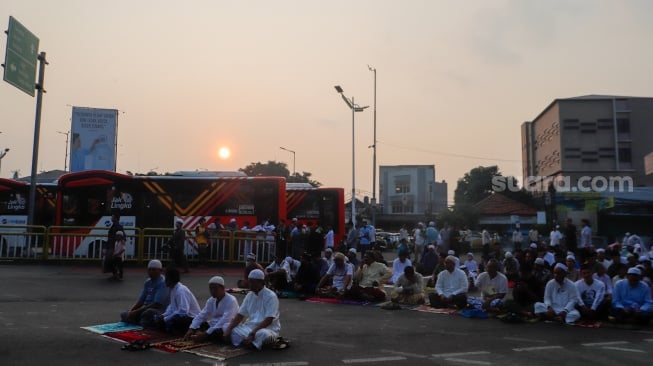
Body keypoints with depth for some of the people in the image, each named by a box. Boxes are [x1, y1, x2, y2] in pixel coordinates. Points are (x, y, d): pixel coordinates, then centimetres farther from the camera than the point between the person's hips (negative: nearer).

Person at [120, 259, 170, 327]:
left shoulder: (163, 283, -15)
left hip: (159, 310, -8)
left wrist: (136, 312, -19)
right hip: (146, 308, 8)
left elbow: (157, 304, -21)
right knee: (124, 315, -5)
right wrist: (130, 311, -7)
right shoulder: (147, 282, 12)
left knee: (147, 314, -39)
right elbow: (140, 300, 12)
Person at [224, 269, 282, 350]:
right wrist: (228, 329, -10)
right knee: (233, 331, -13)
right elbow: (240, 315, 6)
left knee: (262, 334, -39)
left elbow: (268, 320, -20)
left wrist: (252, 333, -29)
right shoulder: (250, 295, 8)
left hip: (269, 329, -6)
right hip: (251, 326, 7)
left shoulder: (271, 296, -13)